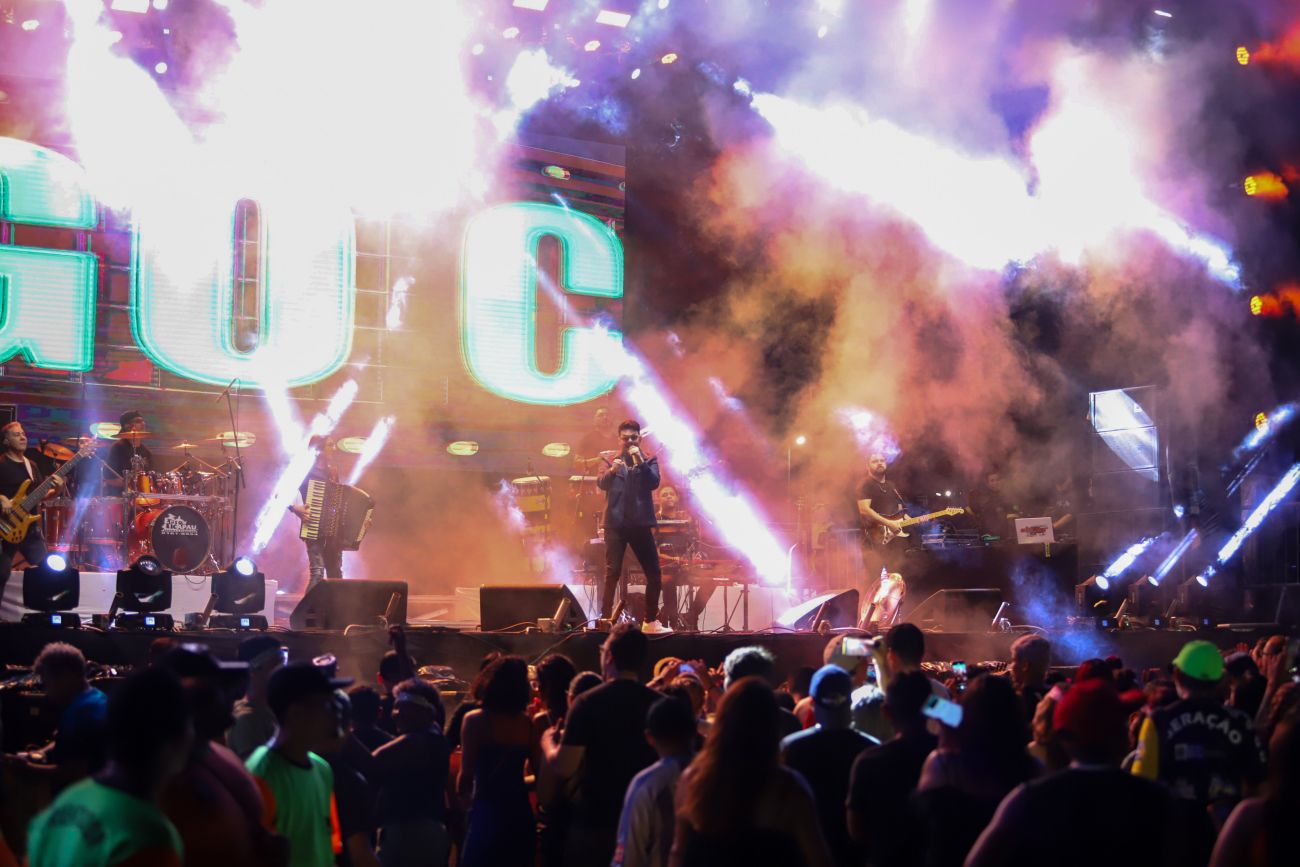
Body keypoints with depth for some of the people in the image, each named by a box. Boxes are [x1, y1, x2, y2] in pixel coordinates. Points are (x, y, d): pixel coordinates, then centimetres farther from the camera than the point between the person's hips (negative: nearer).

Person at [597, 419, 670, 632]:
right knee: (612, 572, -8)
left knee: (654, 573, 2)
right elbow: (601, 483, -8)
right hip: (615, 523, -1)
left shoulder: (649, 461, 10)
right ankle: (606, 619, -5)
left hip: (641, 523, 2)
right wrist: (612, 470, -27)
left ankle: (651, 621, 14)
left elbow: (654, 483, -6)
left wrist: (641, 462, -17)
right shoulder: (610, 460, 8)